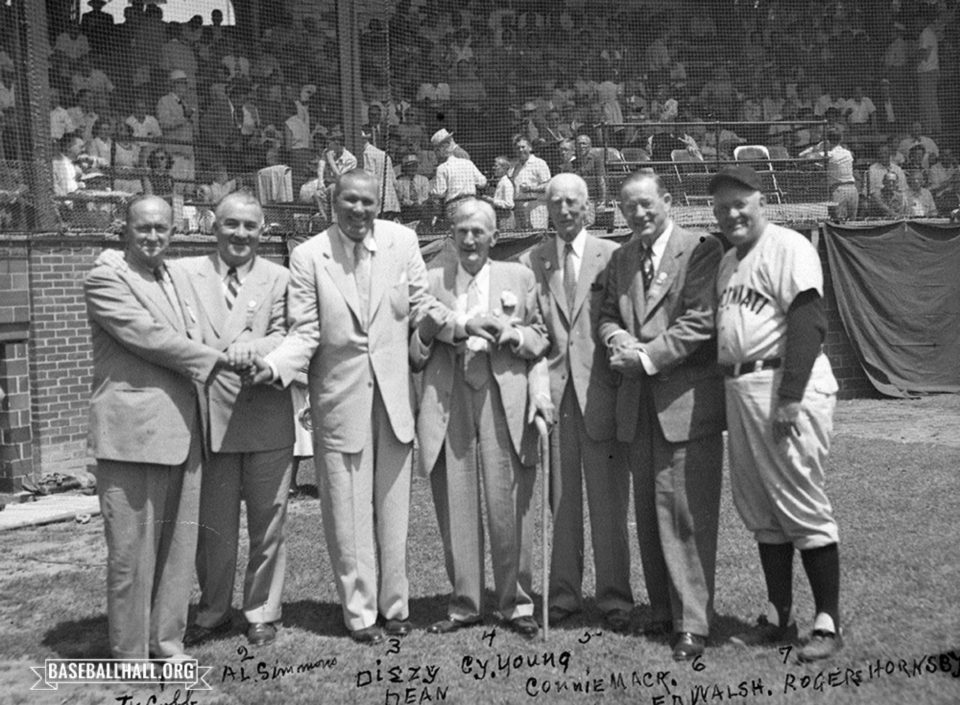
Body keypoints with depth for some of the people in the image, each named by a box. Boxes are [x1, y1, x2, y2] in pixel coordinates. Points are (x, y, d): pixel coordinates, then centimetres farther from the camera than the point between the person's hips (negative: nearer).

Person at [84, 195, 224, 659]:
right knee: (131, 550, -1)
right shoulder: (104, 280, -4)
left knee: (178, 544, 11)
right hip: (131, 432, -7)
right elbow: (149, 336, -12)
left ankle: (166, 642, 23)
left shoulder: (179, 279, 19)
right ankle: (130, 656, 11)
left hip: (182, 432, 7)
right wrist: (218, 359, -8)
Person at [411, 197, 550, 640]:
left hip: (504, 400, 0)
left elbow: (541, 339, 13)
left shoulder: (519, 278, 14)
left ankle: (516, 604, 13)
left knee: (509, 505, -1)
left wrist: (511, 333, -6)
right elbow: (414, 355, 10)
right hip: (448, 401, 1)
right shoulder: (429, 281, 12)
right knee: (455, 508, 3)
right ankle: (464, 604, 17)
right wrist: (431, 327, -10)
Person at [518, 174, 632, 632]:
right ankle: (563, 594, 20)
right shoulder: (531, 262, 10)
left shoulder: (613, 257, 3)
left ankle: (614, 598, 14)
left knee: (608, 501, 3)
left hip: (600, 391, -2)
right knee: (560, 499, 8)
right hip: (551, 390, 2)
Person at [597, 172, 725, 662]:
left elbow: (699, 321, -12)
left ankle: (693, 622, 1)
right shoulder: (620, 260, 16)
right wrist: (619, 340, -5)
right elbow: (607, 316, 17)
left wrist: (647, 356, -15)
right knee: (648, 512, 10)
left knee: (687, 512, -6)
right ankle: (663, 610, 22)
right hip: (638, 403, 6)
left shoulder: (701, 250, -4)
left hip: (688, 400, -6)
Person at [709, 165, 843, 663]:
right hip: (739, 389, 9)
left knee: (802, 506, -4)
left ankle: (828, 623, 6)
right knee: (760, 510, 12)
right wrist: (731, 393, 11)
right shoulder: (727, 262, 19)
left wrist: (791, 397, -22)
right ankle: (779, 617, 23)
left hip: (786, 387, -9)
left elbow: (806, 324, -16)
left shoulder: (788, 248, -7)